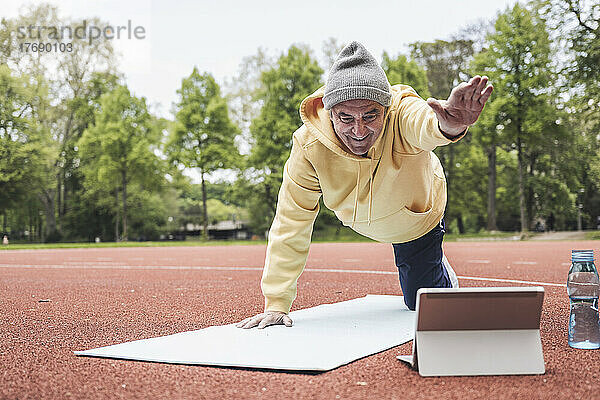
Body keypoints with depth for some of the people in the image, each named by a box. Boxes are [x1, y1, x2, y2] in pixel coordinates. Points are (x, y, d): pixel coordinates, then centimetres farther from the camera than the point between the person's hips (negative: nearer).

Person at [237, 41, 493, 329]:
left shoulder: (402, 113, -44)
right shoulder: (309, 144, -37)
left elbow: (425, 124, -71)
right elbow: (291, 226, -32)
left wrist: (448, 125, -96)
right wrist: (276, 304, -34)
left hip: (417, 221, -2)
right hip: (359, 222, 3)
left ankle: (444, 275, 37)